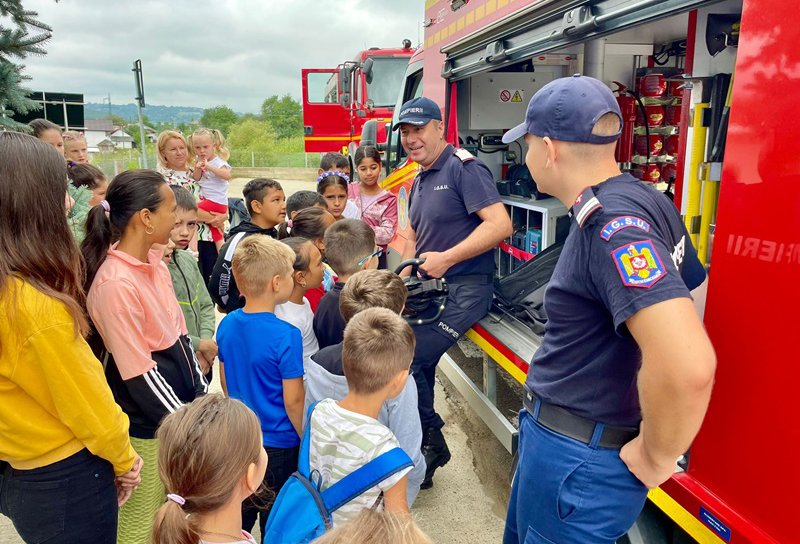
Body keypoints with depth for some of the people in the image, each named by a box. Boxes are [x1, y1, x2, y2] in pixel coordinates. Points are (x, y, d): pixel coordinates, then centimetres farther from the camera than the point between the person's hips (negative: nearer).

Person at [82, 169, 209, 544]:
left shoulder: (154, 261, 1)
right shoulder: (115, 284, -24)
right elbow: (138, 373, -21)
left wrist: (202, 394, 9)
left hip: (179, 405, 8)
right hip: (147, 423, -8)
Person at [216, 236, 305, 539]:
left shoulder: (227, 324, -5)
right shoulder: (287, 336, -24)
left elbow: (226, 383, 6)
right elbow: (293, 401, -19)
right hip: (278, 446, -5)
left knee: (237, 520, 23)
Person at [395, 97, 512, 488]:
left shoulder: (463, 168, -11)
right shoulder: (419, 181, 17)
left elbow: (500, 224, -21)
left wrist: (445, 259, -23)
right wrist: (403, 280, 11)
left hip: (464, 289, -9)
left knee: (407, 361, -15)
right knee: (418, 365, 9)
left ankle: (431, 446, 7)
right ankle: (425, 448, 27)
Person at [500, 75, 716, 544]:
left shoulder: (612, 225, -28)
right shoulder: (641, 202, 2)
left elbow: (688, 364, -39)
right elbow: (694, 299, 13)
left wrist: (656, 457, -20)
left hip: (576, 457, -9)